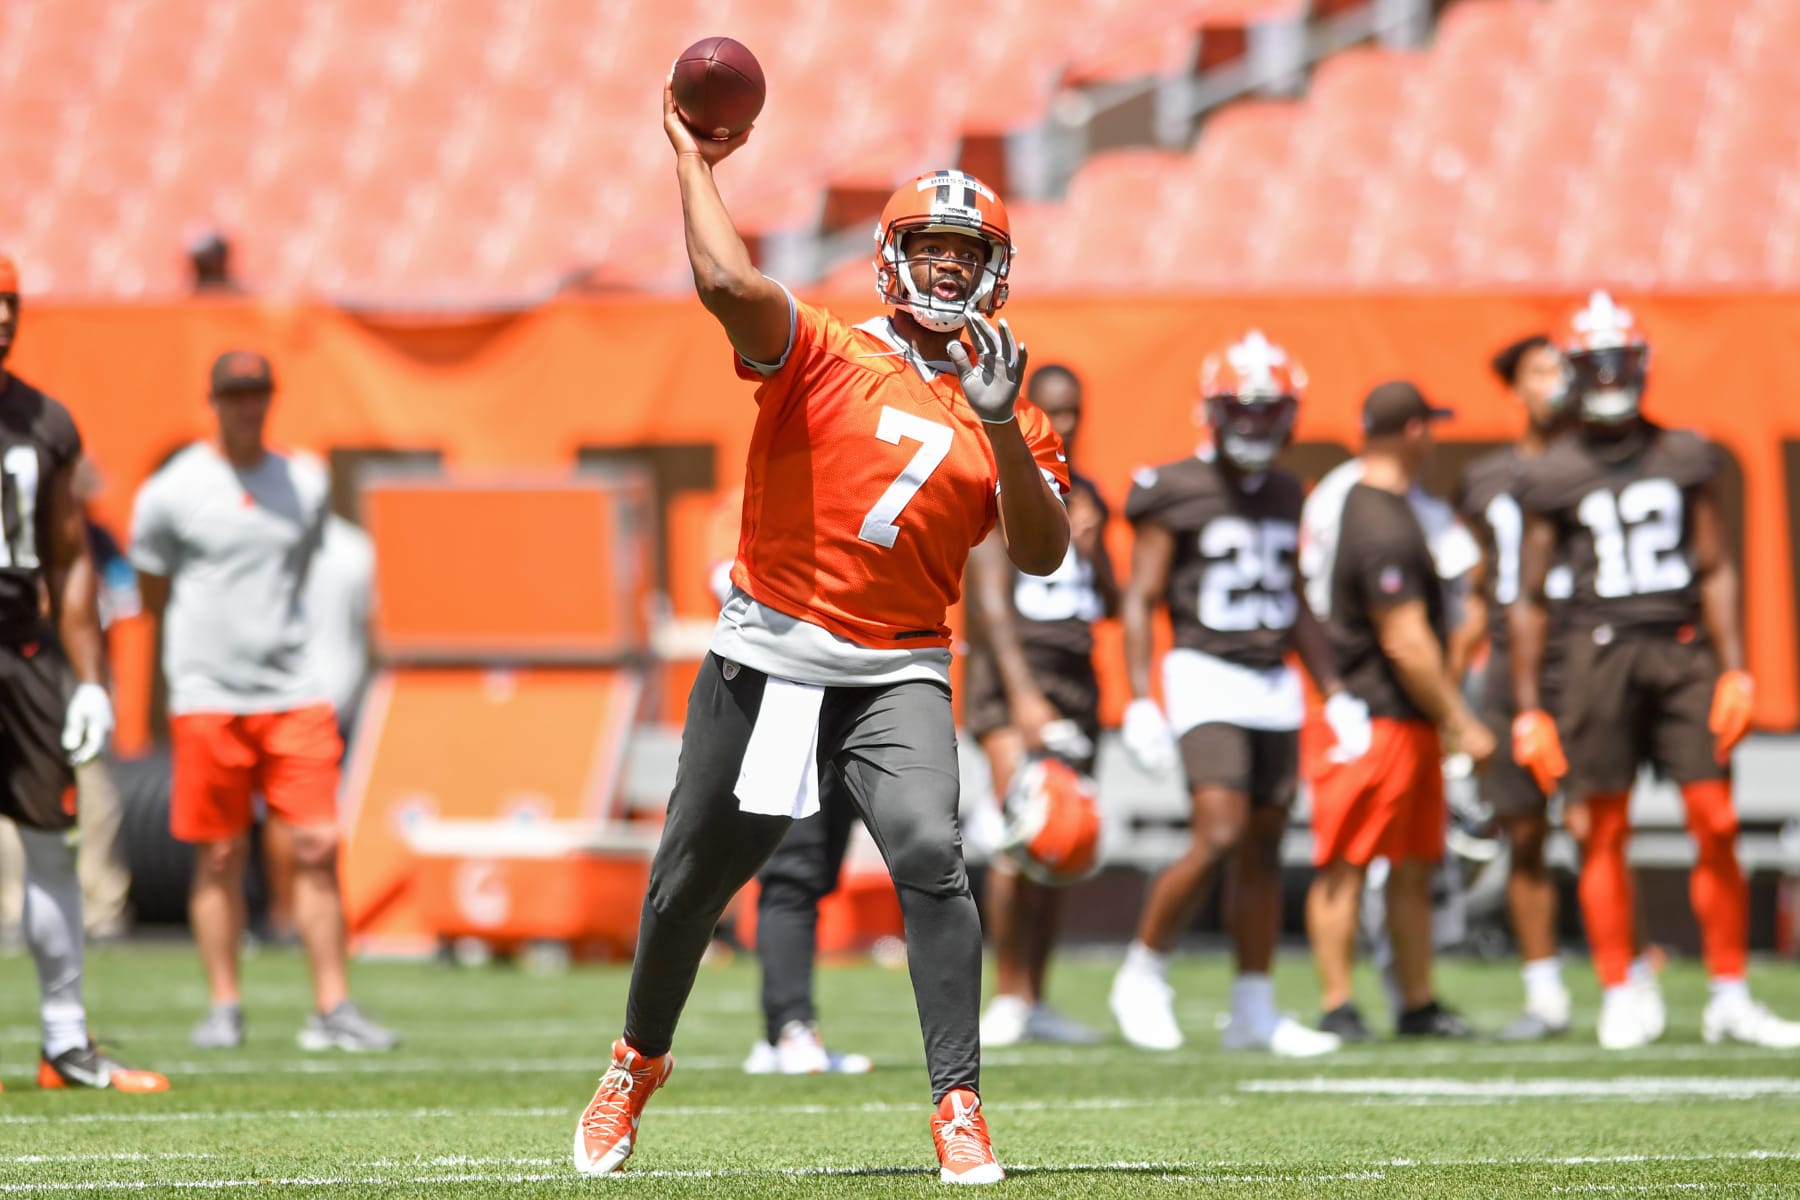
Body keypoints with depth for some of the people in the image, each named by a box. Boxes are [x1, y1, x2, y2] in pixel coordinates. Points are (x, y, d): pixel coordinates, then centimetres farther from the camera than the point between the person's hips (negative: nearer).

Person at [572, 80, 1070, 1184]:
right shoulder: (824, 356, -3)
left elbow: (1043, 556, -3)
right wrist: (694, 162, -12)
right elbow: (728, 283, -22)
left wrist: (1001, 426, -14)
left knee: (932, 859, -22)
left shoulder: (1005, 418, 7)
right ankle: (638, 1064, 37)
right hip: (769, 661, -1)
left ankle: (959, 1107, -18)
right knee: (691, 885, 9)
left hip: (899, 676, 1)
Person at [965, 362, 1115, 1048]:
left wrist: (1092, 550, -2)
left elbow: (1109, 606, 19)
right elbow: (990, 600, -12)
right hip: (1012, 668, -7)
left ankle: (1034, 1002, 9)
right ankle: (1009, 998, -15)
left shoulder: (1086, 496, 16)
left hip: (1075, 673, 7)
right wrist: (1021, 694, -21)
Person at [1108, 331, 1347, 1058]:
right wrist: (1140, 702, -15)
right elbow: (1140, 600, -6)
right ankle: (1143, 976, -1)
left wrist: (1335, 695, 20)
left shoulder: (1282, 494, 14)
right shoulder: (1174, 493, -5)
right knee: (1218, 837, -17)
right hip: (1207, 677, -6)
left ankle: (1254, 1011, 12)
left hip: (1276, 685, 6)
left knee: (1263, 850, 6)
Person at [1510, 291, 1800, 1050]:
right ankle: (1624, 993, 11)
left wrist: (1735, 670, 2)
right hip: (1601, 652, -1)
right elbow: (1530, 598, 7)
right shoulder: (1553, 477, 4)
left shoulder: (1685, 459, 9)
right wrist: (1527, 708, 4)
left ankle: (1730, 998, 4)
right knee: (1602, 831, -1)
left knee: (1716, 823, -4)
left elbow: (1716, 571, 11)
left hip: (1684, 649, 1)